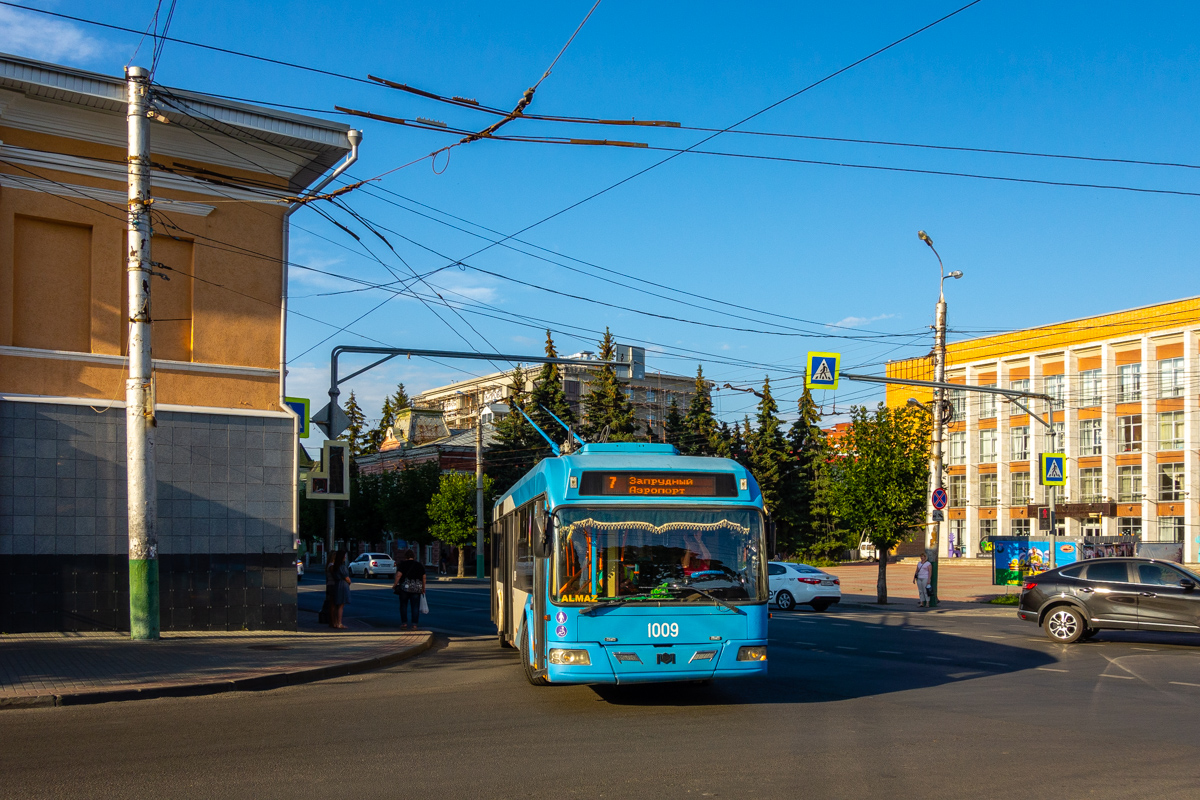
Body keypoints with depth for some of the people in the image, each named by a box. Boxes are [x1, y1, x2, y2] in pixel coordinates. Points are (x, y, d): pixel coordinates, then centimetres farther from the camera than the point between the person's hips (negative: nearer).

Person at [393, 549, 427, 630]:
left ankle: (404, 623, 9)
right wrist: (423, 588, 20)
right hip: (417, 589, 2)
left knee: (403, 605, 10)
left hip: (405, 587, -2)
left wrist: (394, 585, -1)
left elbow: (398, 575, -10)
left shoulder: (403, 564, -3)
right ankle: (414, 624, 1)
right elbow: (424, 577, 11)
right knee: (415, 606, 4)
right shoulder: (420, 565, 8)